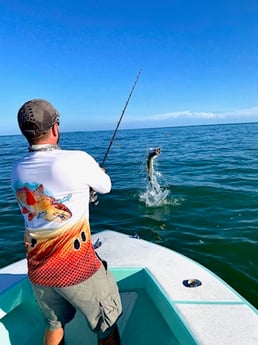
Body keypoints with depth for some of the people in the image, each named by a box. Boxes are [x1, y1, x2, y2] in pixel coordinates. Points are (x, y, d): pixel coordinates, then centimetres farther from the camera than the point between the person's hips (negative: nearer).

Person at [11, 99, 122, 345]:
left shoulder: (17, 170, -1)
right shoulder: (77, 160, -19)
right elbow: (105, 186, 0)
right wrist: (97, 171, 22)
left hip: (38, 270, 6)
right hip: (77, 268, -5)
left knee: (54, 325, 27)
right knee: (107, 325, 17)